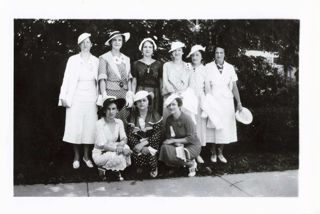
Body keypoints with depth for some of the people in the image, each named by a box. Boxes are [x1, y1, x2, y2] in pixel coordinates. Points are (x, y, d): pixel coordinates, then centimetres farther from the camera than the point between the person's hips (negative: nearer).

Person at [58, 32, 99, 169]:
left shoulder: (96, 61, 6)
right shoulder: (73, 60, 2)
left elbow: (99, 80, 7)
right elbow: (67, 79, 0)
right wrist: (63, 97, -5)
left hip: (91, 99, 2)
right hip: (76, 98, -1)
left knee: (90, 128, 3)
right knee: (75, 128, 0)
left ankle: (86, 156, 17)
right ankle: (76, 157, 14)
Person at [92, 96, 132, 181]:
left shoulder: (119, 122, -4)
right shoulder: (99, 123, -20)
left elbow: (124, 138, -5)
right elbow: (102, 145, -23)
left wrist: (121, 145, -29)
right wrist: (117, 148, -31)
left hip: (113, 150, 5)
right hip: (100, 153, -5)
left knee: (126, 148, -24)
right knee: (118, 157, -32)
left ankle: (118, 170, 0)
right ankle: (102, 168, -1)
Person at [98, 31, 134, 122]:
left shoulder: (126, 59, 17)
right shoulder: (104, 58, 2)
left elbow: (129, 79, 15)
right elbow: (102, 79, -5)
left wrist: (130, 94, 3)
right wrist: (104, 95, -16)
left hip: (124, 94, 4)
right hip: (110, 92, -4)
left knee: (123, 121, -1)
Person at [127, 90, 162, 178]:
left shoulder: (155, 115, -1)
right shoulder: (132, 116, 4)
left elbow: (157, 134, -8)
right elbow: (130, 135, -3)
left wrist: (144, 143, -20)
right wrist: (138, 145, -21)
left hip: (151, 143, -1)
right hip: (137, 143, 1)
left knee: (149, 153, -29)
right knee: (136, 153, -28)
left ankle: (153, 168, 1)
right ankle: (140, 167, 2)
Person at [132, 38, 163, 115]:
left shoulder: (158, 64, 9)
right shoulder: (136, 64, 7)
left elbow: (161, 82, 9)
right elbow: (134, 82, 7)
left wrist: (163, 95, 1)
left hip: (155, 94, 1)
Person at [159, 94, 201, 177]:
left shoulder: (186, 118, -18)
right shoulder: (169, 119, 0)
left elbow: (191, 138, -19)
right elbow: (168, 136, 3)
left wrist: (173, 140, -18)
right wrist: (177, 143, -18)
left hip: (192, 146, -6)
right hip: (178, 145, 7)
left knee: (171, 155, -28)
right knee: (164, 148, -22)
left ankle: (191, 163, -1)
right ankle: (185, 161, 0)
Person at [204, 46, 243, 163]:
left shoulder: (230, 68, 5)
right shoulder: (208, 67, -3)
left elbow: (234, 87, 7)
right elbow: (207, 86, -8)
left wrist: (239, 103, 3)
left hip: (227, 101, 3)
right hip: (213, 100, -2)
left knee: (226, 127, 5)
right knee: (213, 126, 2)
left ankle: (220, 152, 20)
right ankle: (213, 153, 18)